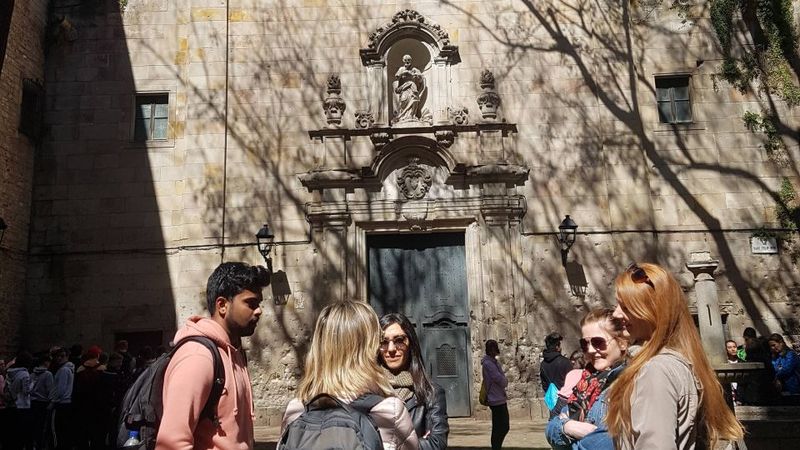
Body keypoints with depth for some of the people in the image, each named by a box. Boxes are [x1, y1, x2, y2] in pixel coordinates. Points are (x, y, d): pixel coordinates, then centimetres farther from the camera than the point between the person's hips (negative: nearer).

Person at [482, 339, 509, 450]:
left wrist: (504, 381, -5)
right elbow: (501, 381, -19)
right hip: (497, 401, -10)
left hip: (500, 400, 10)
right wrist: (505, 381, 0)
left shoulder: (494, 361, 13)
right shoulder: (488, 363, -18)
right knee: (499, 429, -4)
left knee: (504, 427, 16)